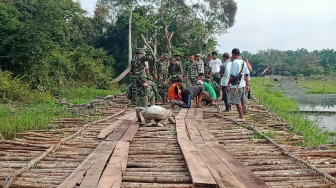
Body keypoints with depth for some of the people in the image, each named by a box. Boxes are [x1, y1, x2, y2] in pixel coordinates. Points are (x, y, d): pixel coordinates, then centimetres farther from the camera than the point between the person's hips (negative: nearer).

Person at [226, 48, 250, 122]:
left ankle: (241, 117, -2)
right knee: (241, 102, 15)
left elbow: (232, 75, -17)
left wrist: (228, 85, -14)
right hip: (242, 84, 8)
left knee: (237, 102, -3)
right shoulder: (243, 62, 11)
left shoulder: (235, 62, -12)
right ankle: (241, 116, 23)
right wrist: (247, 85, 17)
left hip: (235, 85, -8)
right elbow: (247, 74, 12)